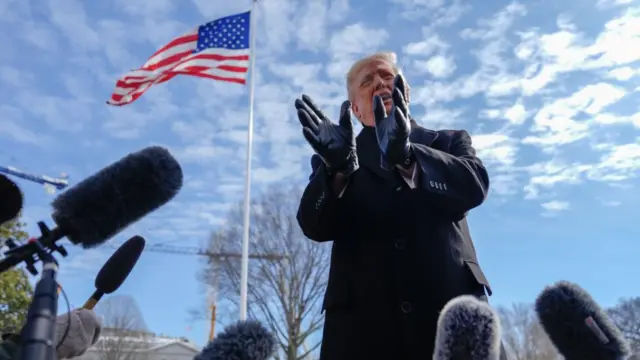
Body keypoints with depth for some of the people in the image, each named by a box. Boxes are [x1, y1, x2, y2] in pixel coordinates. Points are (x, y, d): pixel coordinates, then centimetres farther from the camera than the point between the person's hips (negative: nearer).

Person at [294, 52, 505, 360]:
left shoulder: (450, 142, 14)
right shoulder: (333, 158, 12)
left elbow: (474, 184, -7)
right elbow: (315, 226, -4)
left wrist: (405, 157, -25)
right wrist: (338, 168, -24)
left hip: (451, 310, 1)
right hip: (364, 322, 0)